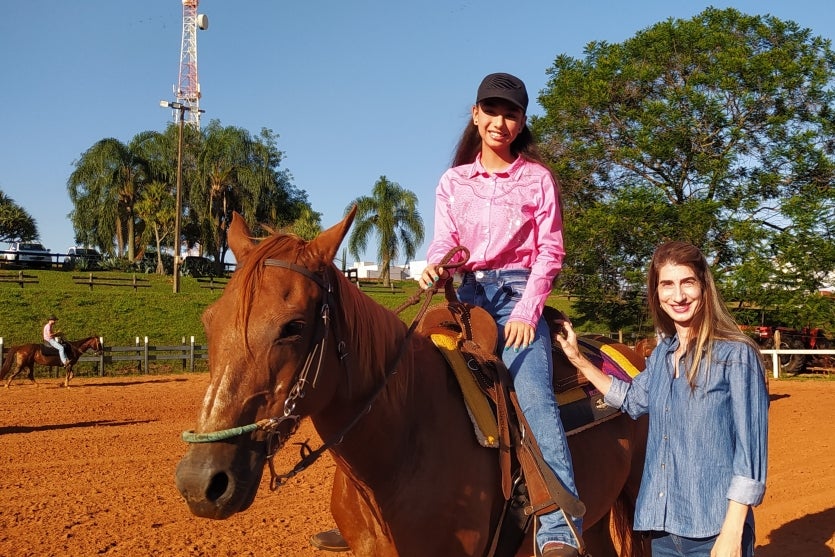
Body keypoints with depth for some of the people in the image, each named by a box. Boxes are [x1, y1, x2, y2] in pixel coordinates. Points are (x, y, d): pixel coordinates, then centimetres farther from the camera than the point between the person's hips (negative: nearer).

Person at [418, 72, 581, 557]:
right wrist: (435, 266, -21)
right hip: (469, 294, 4)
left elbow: (550, 251, 0)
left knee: (534, 398, -24)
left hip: (518, 293, -3)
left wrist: (527, 311, -13)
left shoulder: (538, 178, 5)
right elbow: (445, 241, 4)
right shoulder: (453, 182, 13)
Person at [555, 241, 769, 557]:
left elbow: (750, 449, -13)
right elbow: (634, 400, 27)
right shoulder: (662, 353, 8)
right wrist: (578, 360, 22)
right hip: (663, 527, 7)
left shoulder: (736, 355, -11)